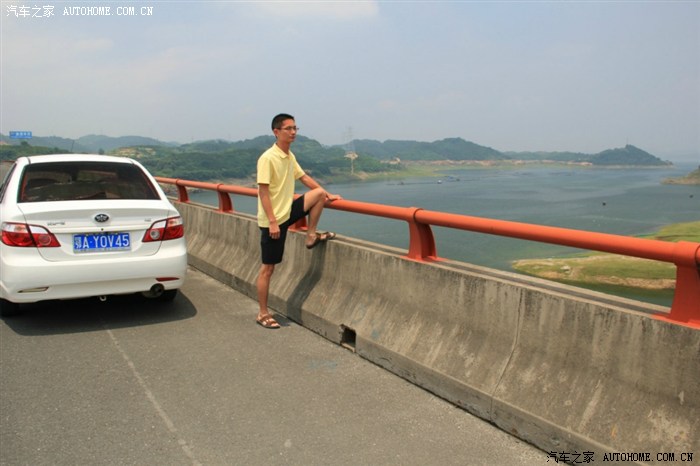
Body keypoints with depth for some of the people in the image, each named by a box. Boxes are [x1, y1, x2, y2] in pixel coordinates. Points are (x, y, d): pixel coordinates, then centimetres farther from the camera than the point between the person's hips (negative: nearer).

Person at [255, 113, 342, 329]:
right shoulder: (267, 158, -19)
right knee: (268, 268, 0)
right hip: (273, 220, -7)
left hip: (288, 212, 7)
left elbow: (303, 177, 19)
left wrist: (326, 194, 14)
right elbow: (263, 191, -21)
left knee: (318, 194, 0)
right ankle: (263, 314, 12)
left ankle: (311, 236, 12)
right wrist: (272, 221, -24)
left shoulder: (290, 156, 6)